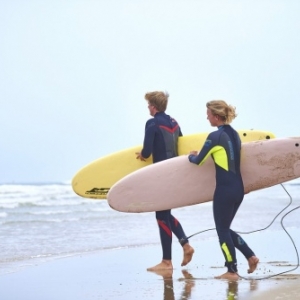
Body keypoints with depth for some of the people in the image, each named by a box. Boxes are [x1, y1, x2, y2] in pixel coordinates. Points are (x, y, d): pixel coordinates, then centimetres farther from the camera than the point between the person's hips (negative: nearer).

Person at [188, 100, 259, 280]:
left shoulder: (215, 136, -14)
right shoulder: (235, 134, 10)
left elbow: (198, 161, -7)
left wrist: (191, 156, 17)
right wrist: (201, 154, 28)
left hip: (225, 190, -8)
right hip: (238, 188, 8)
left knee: (222, 230, 3)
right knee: (225, 228, 19)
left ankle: (232, 272, 6)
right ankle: (251, 256, 11)